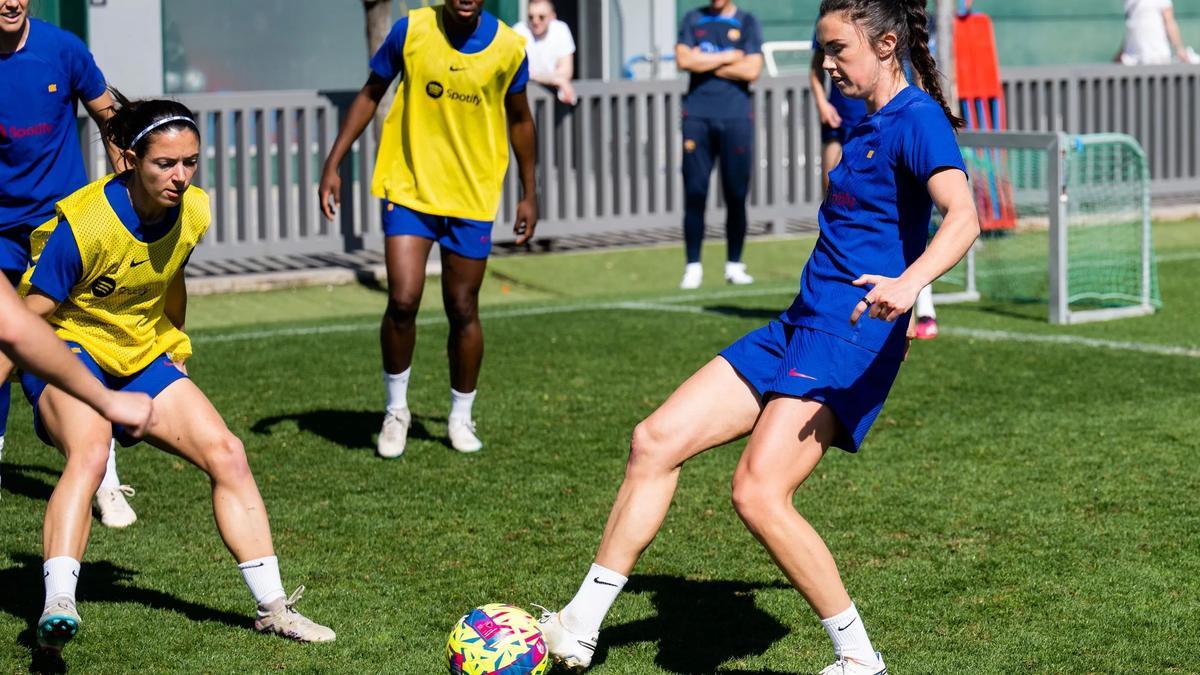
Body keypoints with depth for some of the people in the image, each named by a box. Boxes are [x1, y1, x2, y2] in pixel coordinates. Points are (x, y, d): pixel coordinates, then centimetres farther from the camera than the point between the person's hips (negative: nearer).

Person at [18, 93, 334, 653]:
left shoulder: (193, 212, -7)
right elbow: (28, 320, -21)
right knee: (89, 453, -35)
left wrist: (174, 356, 25)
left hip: (142, 355, 7)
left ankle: (272, 607, 6)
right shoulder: (84, 224, -27)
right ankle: (57, 606, -46)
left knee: (226, 453, -3)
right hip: (68, 348, -6)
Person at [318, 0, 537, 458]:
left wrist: (529, 194, 13)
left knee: (463, 311, 6)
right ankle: (396, 410, 11)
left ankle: (461, 417, 25)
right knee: (403, 302, -11)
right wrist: (333, 165, -1)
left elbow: (519, 119, 10)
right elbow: (370, 94, 4)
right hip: (407, 189, -1)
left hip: (473, 198, 1)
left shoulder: (508, 48, -5)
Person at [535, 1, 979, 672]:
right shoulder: (866, 123, 17)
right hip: (797, 330, 10)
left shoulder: (917, 120, -12)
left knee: (759, 492, -22)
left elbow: (963, 217, -29)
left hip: (850, 342, -10)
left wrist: (909, 281, -45)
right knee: (655, 441, 3)